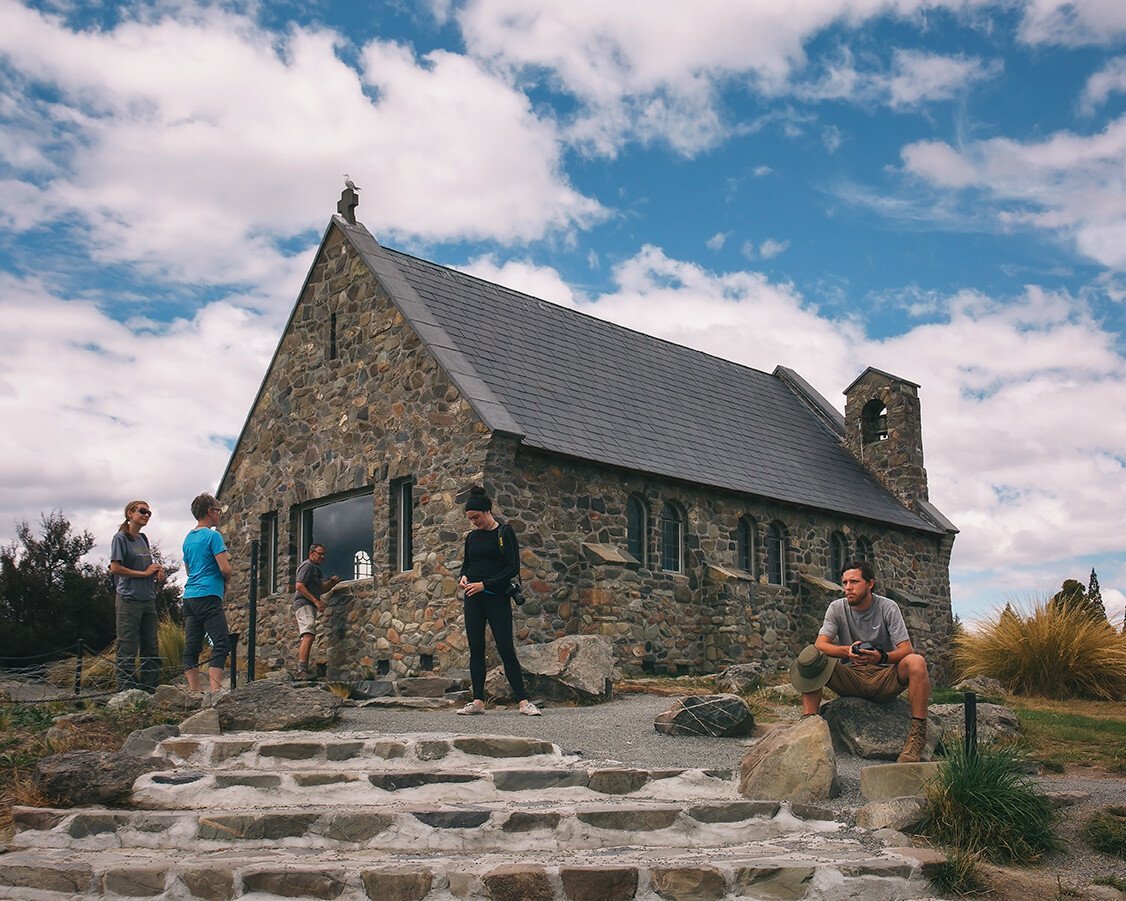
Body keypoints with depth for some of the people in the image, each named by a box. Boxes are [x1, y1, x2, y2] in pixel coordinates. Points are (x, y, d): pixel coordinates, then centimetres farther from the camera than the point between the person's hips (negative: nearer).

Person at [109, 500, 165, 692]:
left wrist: (157, 572, 3)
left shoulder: (143, 539, 16)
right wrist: (145, 573, -12)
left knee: (151, 648, 7)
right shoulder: (121, 538, -4)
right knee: (128, 649, -5)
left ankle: (150, 690, 12)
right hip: (129, 599, -8)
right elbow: (115, 567, -12)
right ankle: (126, 690, -2)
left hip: (148, 599, 8)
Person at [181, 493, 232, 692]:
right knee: (221, 644, -10)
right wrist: (226, 578, 9)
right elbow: (225, 569, -14)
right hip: (208, 595, -9)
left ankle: (194, 692, 6)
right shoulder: (213, 536, -7)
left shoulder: (188, 538, 18)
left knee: (192, 646, 6)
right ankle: (215, 691, -20)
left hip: (189, 595, 9)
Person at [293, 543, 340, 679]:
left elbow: (321, 589, 29)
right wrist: (316, 601, -19)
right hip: (303, 603, -11)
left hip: (310, 606, 11)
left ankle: (300, 671, 10)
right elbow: (299, 586, -15)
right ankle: (302, 670, -32)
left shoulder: (316, 568, 27)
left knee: (304, 639, 9)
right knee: (309, 635, -23)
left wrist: (332, 583, 9)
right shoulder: (307, 566, -5)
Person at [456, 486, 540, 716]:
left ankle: (523, 702, -6)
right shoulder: (471, 537, 11)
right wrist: (463, 577, -1)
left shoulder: (504, 533, -6)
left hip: (497, 597, -5)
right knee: (476, 650, 4)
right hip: (473, 599, 5)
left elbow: (513, 568, -11)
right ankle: (478, 701, 9)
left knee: (506, 649, -9)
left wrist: (485, 584, -17)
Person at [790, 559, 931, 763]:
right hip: (850, 678, 2)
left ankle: (917, 735, -27)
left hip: (884, 679, -1)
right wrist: (847, 651, -34)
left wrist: (882, 657, -37)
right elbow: (820, 644, -12)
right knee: (809, 659, -22)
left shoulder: (887, 607, -6)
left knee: (916, 662, -32)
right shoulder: (837, 608, -1)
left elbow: (906, 650, -15)